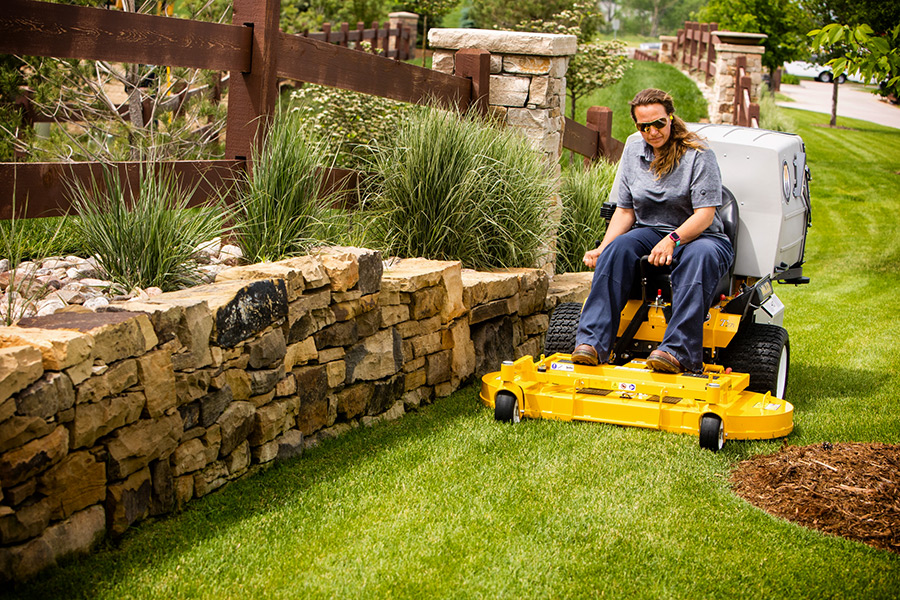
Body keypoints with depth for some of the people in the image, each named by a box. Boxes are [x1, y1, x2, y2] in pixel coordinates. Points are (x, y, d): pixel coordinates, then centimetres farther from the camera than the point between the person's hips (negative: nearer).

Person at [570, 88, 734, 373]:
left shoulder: (698, 155, -7)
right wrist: (602, 249, -8)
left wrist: (672, 240, -30)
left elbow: (704, 214, -13)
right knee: (618, 248, -28)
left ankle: (677, 351, -47)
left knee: (699, 256, -39)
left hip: (700, 236, -4)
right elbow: (625, 211, 9)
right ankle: (592, 342, -36)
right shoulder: (632, 153, 9)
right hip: (650, 233, 4)